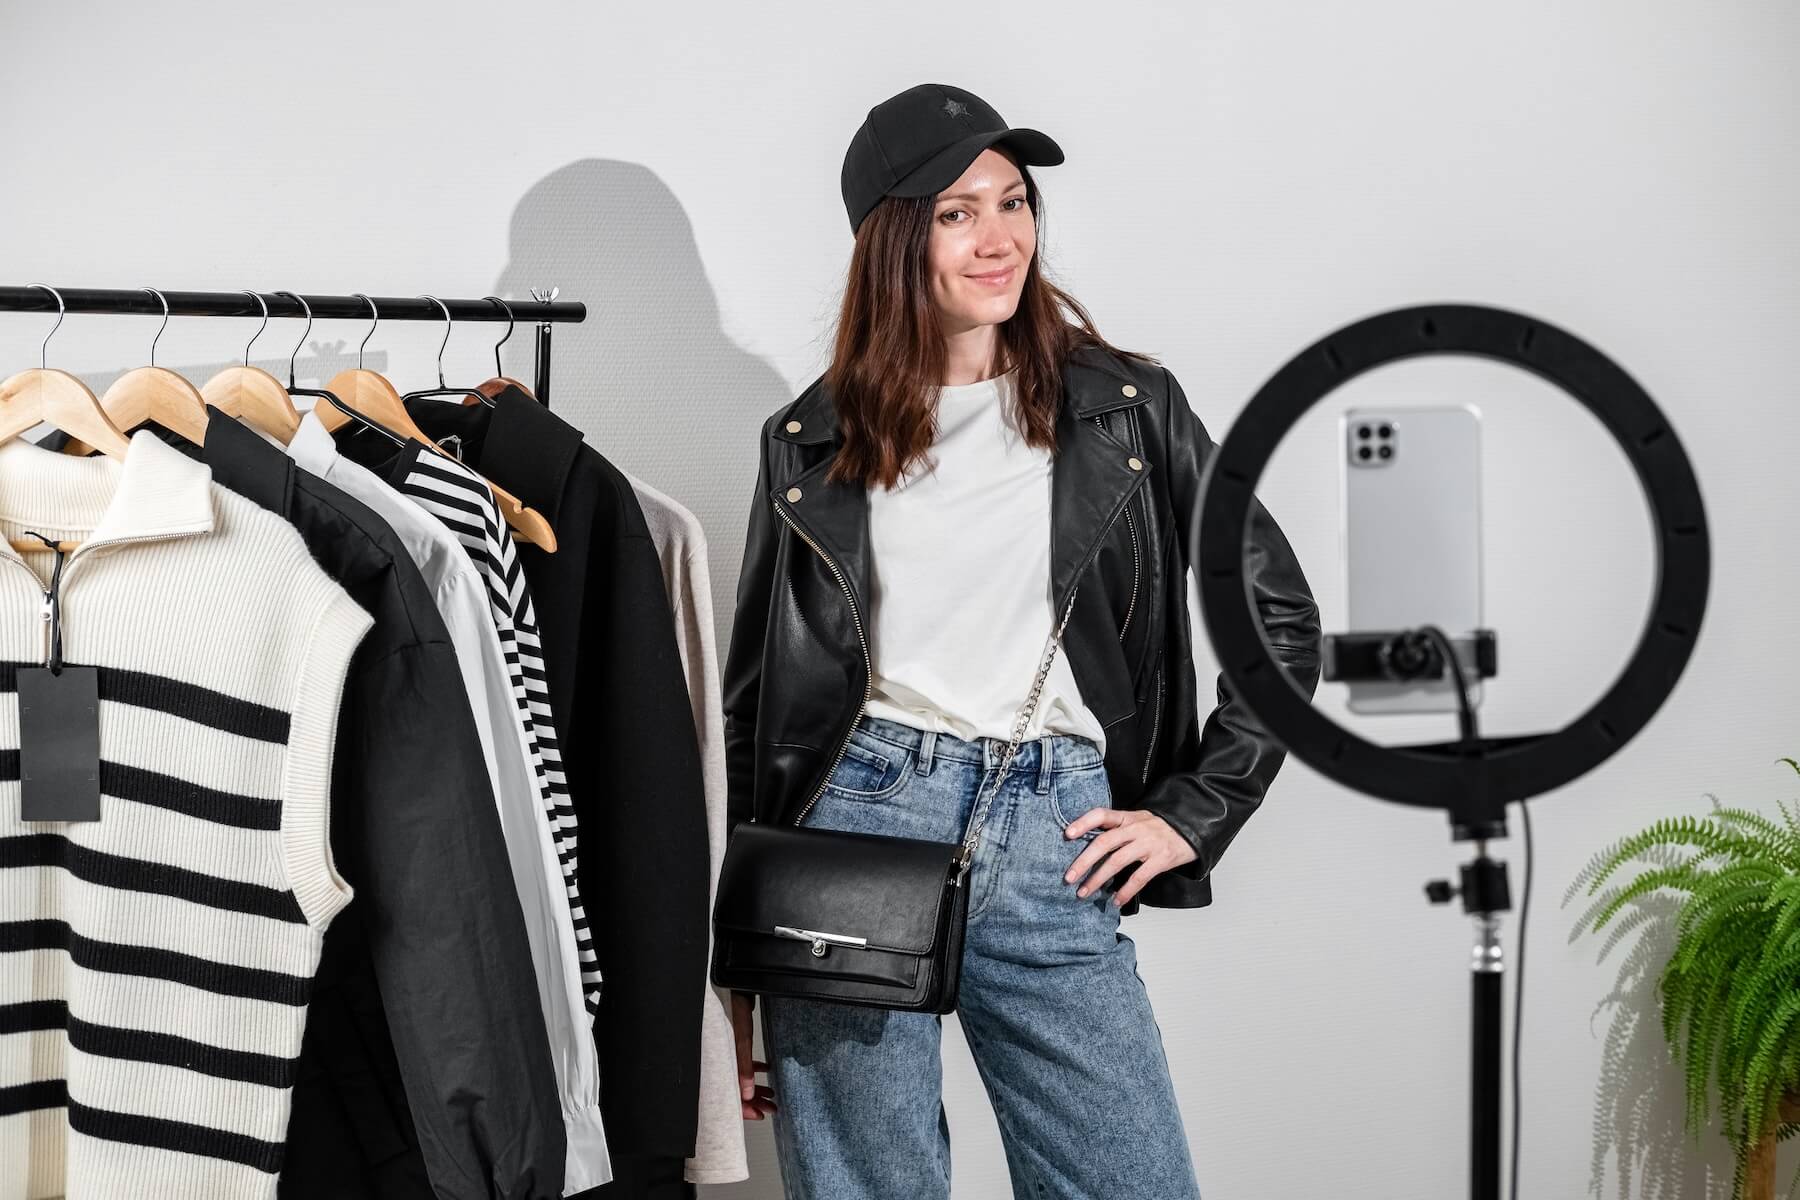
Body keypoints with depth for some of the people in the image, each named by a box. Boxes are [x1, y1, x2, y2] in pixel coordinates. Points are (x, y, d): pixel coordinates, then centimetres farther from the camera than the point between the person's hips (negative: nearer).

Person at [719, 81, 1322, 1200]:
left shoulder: (1127, 407, 6)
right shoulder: (812, 440, 8)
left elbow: (1281, 617, 10)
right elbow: (755, 693, 11)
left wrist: (1191, 813, 1)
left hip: (1057, 846, 0)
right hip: (859, 822, 0)